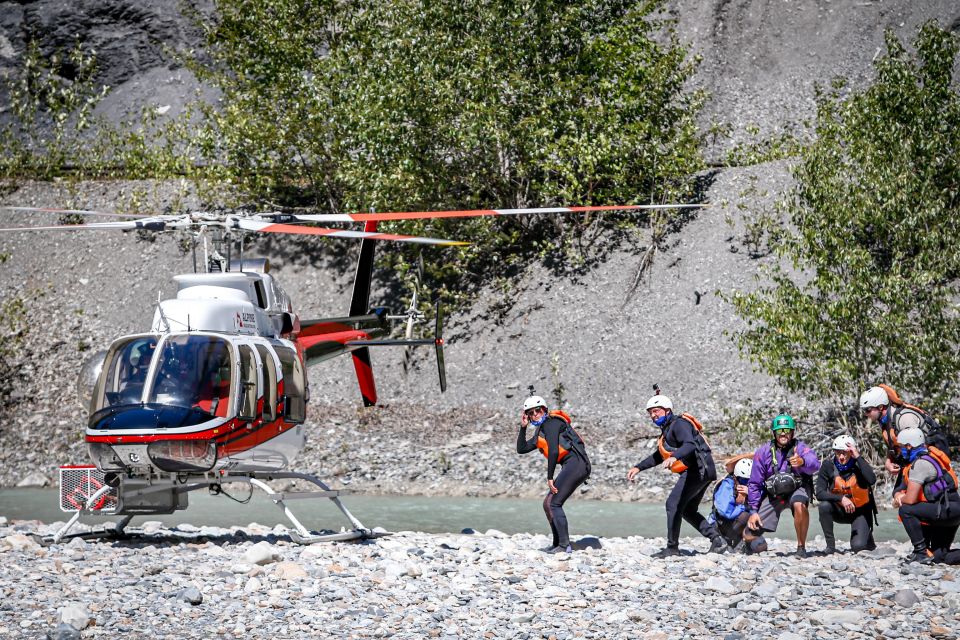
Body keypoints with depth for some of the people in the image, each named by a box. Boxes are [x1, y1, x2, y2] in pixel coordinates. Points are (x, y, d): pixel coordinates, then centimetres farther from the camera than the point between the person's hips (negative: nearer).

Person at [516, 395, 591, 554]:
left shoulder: (550, 423, -7)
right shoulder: (540, 431, 23)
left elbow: (553, 451, -15)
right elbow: (521, 449, 24)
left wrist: (550, 478, -12)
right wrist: (523, 427, 16)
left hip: (575, 463, -10)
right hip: (572, 468, 10)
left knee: (554, 503, -13)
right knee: (548, 504, 12)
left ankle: (565, 545, -15)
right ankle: (557, 543, 15)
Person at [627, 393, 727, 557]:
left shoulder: (679, 424, -11)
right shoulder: (667, 429, 22)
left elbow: (690, 445, -29)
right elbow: (658, 456, 31)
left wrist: (674, 457, -46)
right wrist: (638, 468, 23)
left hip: (698, 469, -11)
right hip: (700, 472, 11)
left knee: (673, 504, -11)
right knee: (687, 510, 16)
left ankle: (672, 548, -9)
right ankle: (716, 539, 11)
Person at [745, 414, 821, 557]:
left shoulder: (800, 448, -16)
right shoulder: (763, 452, -9)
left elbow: (815, 465, -38)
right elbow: (755, 483, -1)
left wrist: (802, 462, -61)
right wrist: (753, 511, -5)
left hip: (797, 489, -2)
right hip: (772, 494, 2)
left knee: (799, 505, -40)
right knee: (749, 535, -7)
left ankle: (801, 547, -21)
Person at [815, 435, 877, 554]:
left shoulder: (859, 465, -14)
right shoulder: (828, 467, -12)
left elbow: (872, 480, -35)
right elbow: (819, 493, -20)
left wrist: (858, 457, -31)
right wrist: (841, 498, -33)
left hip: (859, 512, -2)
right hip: (839, 511, 2)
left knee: (858, 546, -20)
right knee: (824, 506, -30)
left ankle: (867, 536, 19)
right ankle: (830, 545, -14)